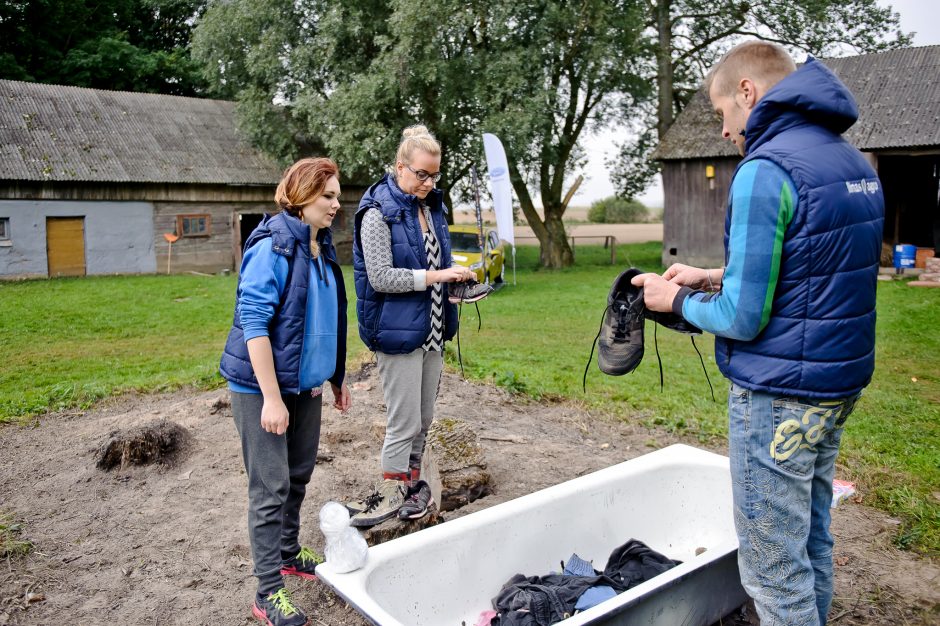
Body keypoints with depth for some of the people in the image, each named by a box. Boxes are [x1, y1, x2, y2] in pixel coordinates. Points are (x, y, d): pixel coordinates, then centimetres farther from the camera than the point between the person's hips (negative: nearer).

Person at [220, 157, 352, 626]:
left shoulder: (320, 246, 8)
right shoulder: (272, 247, -17)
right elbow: (254, 323, -21)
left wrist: (337, 376, 19)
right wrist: (271, 397, -23)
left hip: (306, 383, 8)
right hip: (264, 384, -8)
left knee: (299, 475, 18)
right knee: (271, 487, -1)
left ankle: (288, 552, 37)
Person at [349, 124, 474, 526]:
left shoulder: (432, 206, 11)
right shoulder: (378, 212, -13)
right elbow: (381, 278, -18)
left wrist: (457, 276, 2)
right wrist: (435, 276, -21)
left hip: (432, 329, 8)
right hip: (398, 330, -8)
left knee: (423, 418, 16)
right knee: (405, 421, 1)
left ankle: (411, 480, 33)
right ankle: (392, 491, 18)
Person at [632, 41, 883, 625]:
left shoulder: (766, 170, -19)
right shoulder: (854, 162, 10)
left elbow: (742, 318, -20)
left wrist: (678, 300, -1)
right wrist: (714, 277, 15)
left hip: (780, 397, -9)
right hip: (840, 385, 9)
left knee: (775, 568, 4)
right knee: (812, 544, 22)